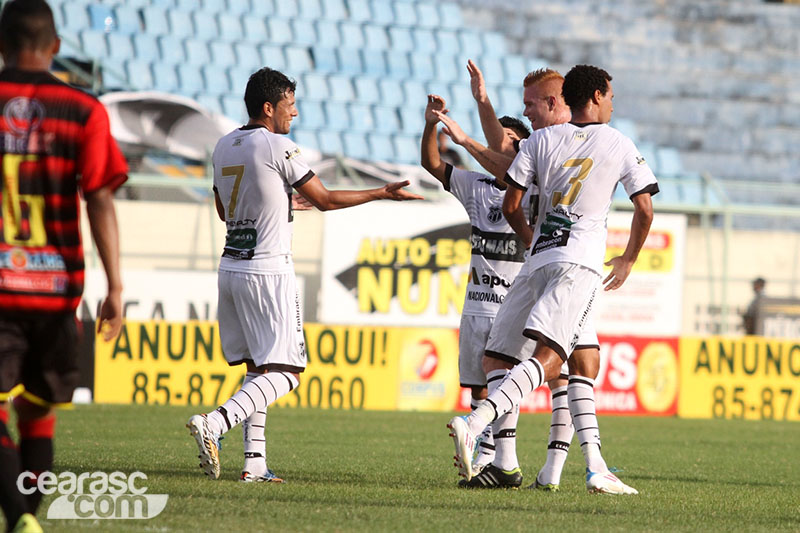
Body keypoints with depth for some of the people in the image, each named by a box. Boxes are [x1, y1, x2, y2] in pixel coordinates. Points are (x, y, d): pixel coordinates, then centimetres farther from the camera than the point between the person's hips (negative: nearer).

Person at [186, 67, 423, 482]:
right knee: (284, 372, -6)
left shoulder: (223, 148, 11)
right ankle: (213, 424, -25)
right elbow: (325, 200, -7)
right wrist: (382, 194, 2)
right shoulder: (278, 147, -11)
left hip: (231, 268, 8)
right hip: (268, 271, -8)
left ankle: (255, 462, 5)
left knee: (257, 368, 14)